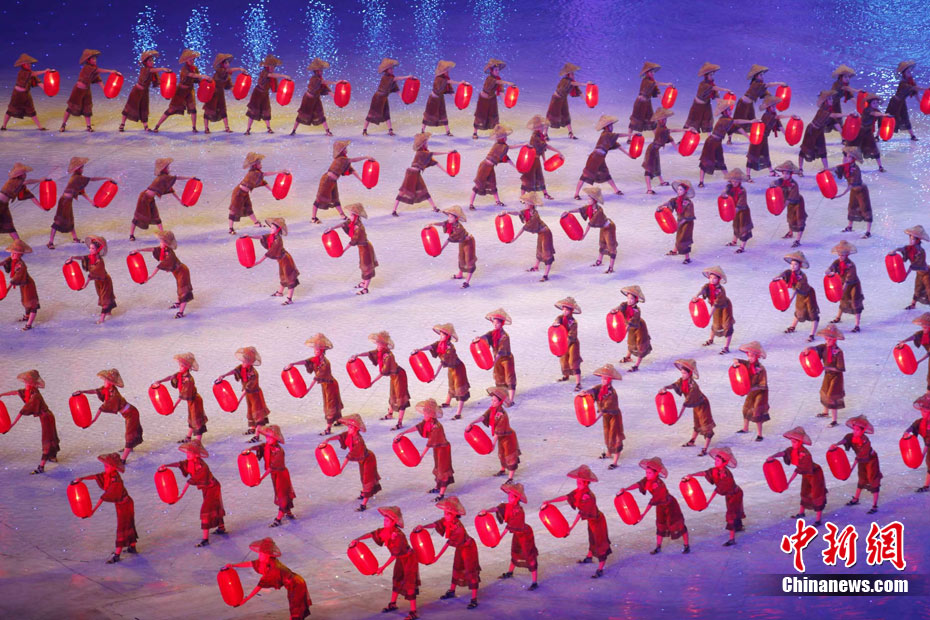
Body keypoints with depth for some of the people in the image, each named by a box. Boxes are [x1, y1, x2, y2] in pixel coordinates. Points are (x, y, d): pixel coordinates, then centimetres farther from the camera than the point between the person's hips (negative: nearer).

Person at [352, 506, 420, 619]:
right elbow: (372, 534, 0)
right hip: (400, 559, 9)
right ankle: (393, 604, 38)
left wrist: (383, 567, -29)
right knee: (396, 580, 21)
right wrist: (357, 539, -12)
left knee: (409, 584, -7)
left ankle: (413, 613, -2)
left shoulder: (398, 535, -34)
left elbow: (395, 554, -31)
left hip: (409, 559, -9)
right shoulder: (386, 531, -10)